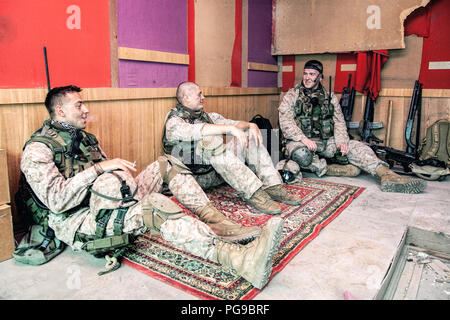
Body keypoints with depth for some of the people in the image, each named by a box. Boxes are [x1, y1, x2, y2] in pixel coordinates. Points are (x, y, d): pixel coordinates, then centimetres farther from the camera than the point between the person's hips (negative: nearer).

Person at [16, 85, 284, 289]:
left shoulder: (86, 138, 19)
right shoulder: (38, 149, -7)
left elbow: (108, 172, 19)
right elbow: (56, 201, -22)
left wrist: (119, 171, -5)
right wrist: (98, 168, -22)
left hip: (108, 205, 8)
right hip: (78, 222, -8)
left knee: (166, 165, -3)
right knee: (155, 206, -36)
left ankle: (221, 226, -15)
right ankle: (244, 261, -48)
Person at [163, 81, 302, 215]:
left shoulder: (208, 116, 20)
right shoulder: (174, 121, -4)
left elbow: (234, 124, 11)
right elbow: (194, 131, -25)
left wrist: (251, 125, -11)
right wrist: (230, 128, -31)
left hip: (216, 172, 7)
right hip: (197, 175, -6)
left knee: (249, 135, -5)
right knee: (210, 139, -33)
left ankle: (273, 186, -20)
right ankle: (253, 192, -39)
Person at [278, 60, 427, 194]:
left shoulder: (330, 97, 13)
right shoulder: (292, 95, 1)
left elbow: (339, 122, 7)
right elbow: (285, 122, -10)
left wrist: (341, 141, -13)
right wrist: (303, 139, -25)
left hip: (325, 142, 3)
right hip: (300, 142, -3)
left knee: (357, 147, -19)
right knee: (301, 154, -40)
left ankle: (388, 176, -31)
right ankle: (325, 169, -19)